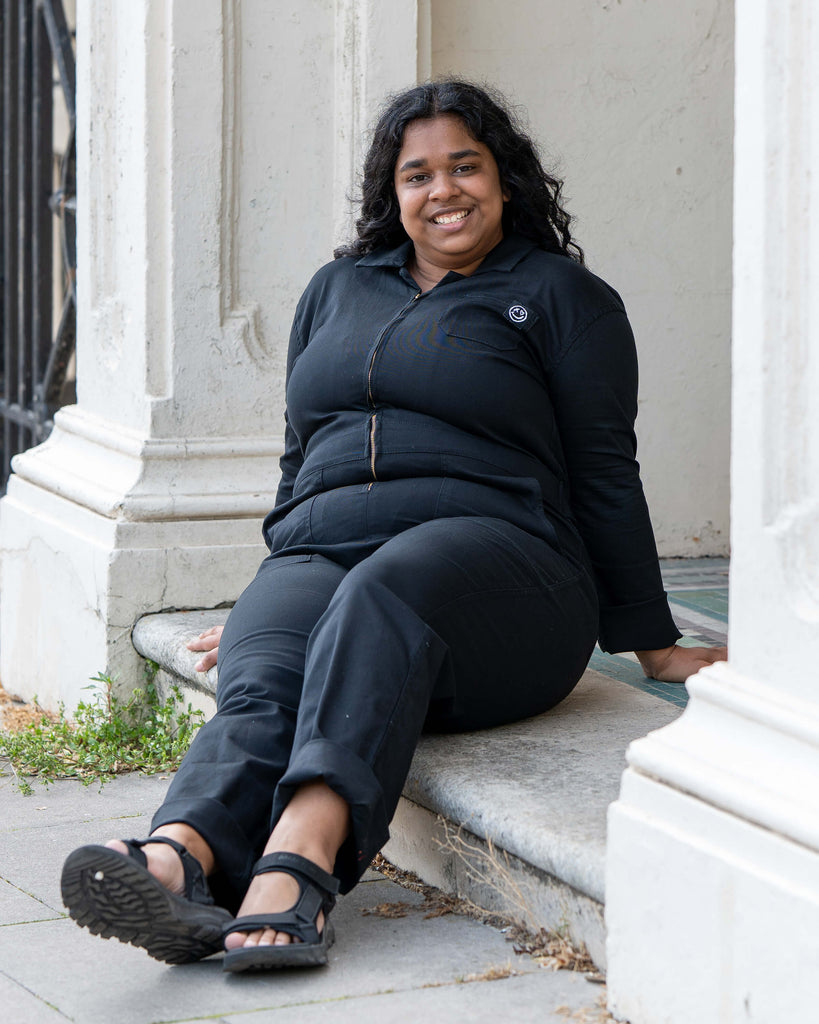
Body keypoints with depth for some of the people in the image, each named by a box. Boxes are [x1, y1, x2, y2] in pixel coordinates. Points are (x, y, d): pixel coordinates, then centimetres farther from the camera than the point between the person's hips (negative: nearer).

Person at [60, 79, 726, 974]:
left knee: (381, 598, -39)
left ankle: (299, 855, -62)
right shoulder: (337, 289, 27)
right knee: (261, 681, -31)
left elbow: (603, 474, 10)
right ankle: (180, 861, -62)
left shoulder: (560, 296, 13)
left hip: (489, 555, -4)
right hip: (319, 553, 4)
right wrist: (271, 601, 30)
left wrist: (653, 646, 9)